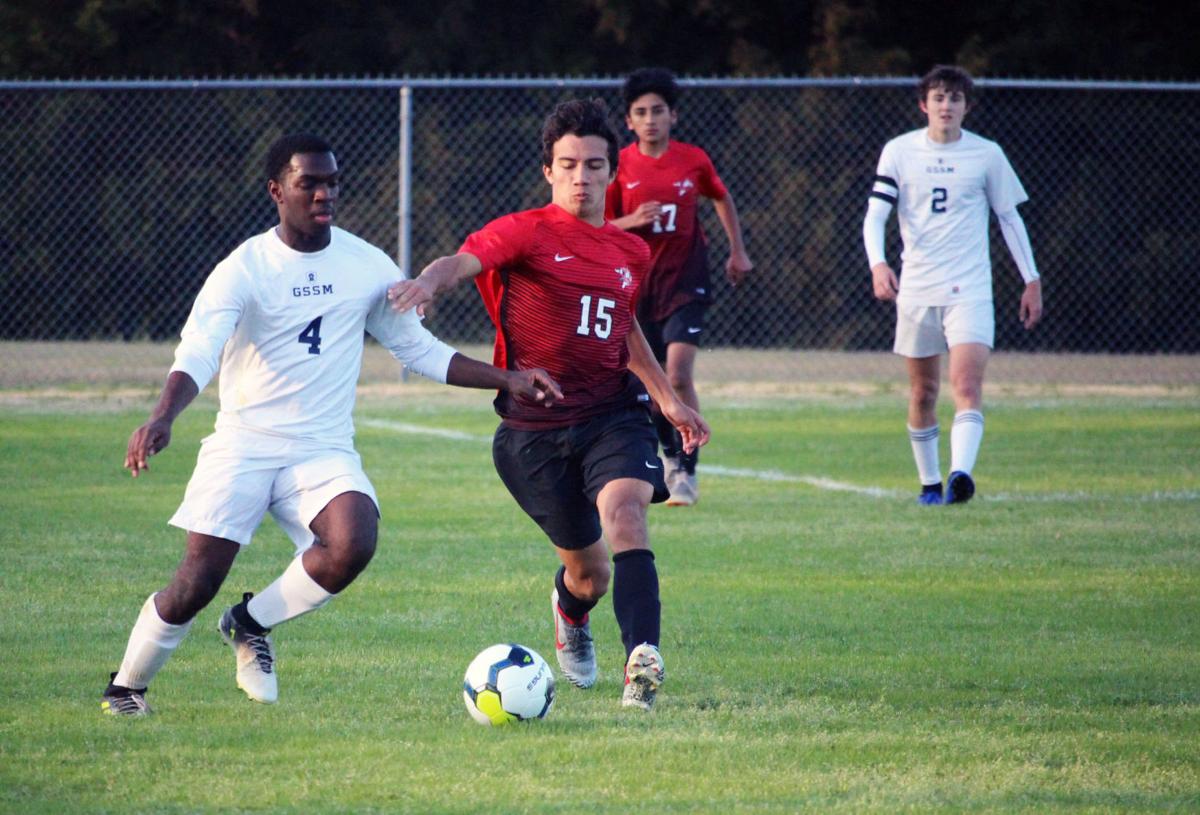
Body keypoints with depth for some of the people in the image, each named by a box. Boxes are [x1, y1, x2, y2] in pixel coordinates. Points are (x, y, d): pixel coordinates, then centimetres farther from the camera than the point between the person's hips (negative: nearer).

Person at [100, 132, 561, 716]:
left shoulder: (367, 267, 4)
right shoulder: (243, 269, -9)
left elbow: (419, 350, 16)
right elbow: (197, 355, -22)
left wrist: (506, 380, 7)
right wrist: (162, 418, -42)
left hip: (324, 450, 3)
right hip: (243, 445, -3)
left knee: (353, 547, -26)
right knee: (196, 584, -12)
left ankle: (252, 625, 2)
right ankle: (125, 687, 16)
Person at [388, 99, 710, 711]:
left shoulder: (631, 254, 13)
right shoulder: (525, 232, -5)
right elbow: (465, 261, -25)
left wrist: (669, 401, 31)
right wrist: (428, 282, -48)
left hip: (613, 415, 2)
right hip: (535, 425, -2)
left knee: (624, 510, -29)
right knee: (589, 572, 7)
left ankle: (643, 662, -40)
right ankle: (571, 617, 47)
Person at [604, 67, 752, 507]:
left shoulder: (693, 160, -2)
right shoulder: (620, 166, -3)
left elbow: (722, 198, 17)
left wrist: (737, 251, 15)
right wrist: (631, 221, -18)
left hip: (685, 280, -2)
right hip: (638, 284, 2)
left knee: (679, 375, -17)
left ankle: (687, 472, -10)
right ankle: (671, 455, 34)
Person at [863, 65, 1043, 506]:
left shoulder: (987, 154, 3)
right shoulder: (899, 151, 2)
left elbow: (1010, 217, 11)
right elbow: (875, 215, -3)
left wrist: (1032, 281, 9)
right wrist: (878, 264, -22)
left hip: (970, 288, -1)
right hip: (916, 288, 1)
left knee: (967, 382, -19)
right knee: (922, 393, 8)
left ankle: (961, 474, -32)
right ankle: (929, 482, 22)